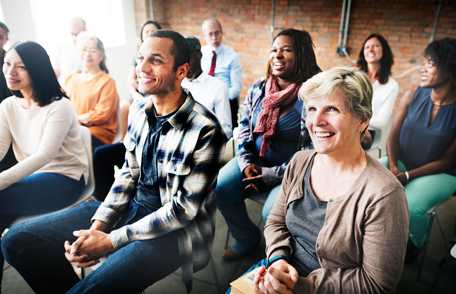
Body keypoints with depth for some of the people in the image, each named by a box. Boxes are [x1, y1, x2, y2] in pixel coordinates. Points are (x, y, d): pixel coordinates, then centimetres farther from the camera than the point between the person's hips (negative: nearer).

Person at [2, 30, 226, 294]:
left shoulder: (204, 130, -22)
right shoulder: (139, 110, 0)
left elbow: (185, 208, -19)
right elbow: (128, 173, 7)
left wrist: (111, 240, -18)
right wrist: (97, 226, -8)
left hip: (175, 227, -6)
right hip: (132, 205, 7)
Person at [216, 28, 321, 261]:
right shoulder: (258, 89, 5)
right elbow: (244, 127, 11)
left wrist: (274, 174, -17)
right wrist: (246, 162, -4)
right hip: (255, 161, 6)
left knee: (273, 213, -27)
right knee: (219, 188, -12)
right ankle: (247, 238, 14)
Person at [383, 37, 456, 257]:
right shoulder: (412, 98, -5)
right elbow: (393, 137, -2)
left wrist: (407, 176, -19)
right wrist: (393, 167, -19)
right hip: (401, 163, 3)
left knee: (410, 207, -29)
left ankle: (414, 246, 5)